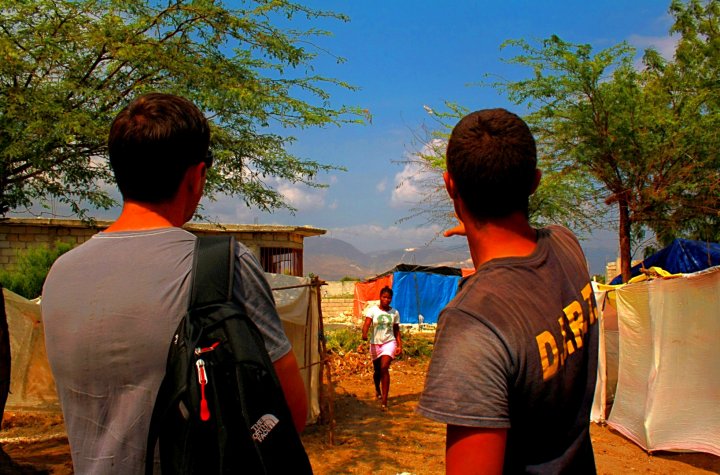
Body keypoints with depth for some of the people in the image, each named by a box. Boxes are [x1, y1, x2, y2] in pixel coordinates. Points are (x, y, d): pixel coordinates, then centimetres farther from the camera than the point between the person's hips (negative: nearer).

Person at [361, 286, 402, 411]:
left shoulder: (395, 313, 1)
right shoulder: (372, 310, -6)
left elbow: (396, 330, 9)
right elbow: (367, 323, -20)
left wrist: (400, 345, 1)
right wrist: (364, 334, -40)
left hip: (389, 342, -1)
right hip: (375, 343, 1)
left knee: (384, 368, -19)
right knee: (377, 370, 14)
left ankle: (384, 400, -17)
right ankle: (377, 390, 47)